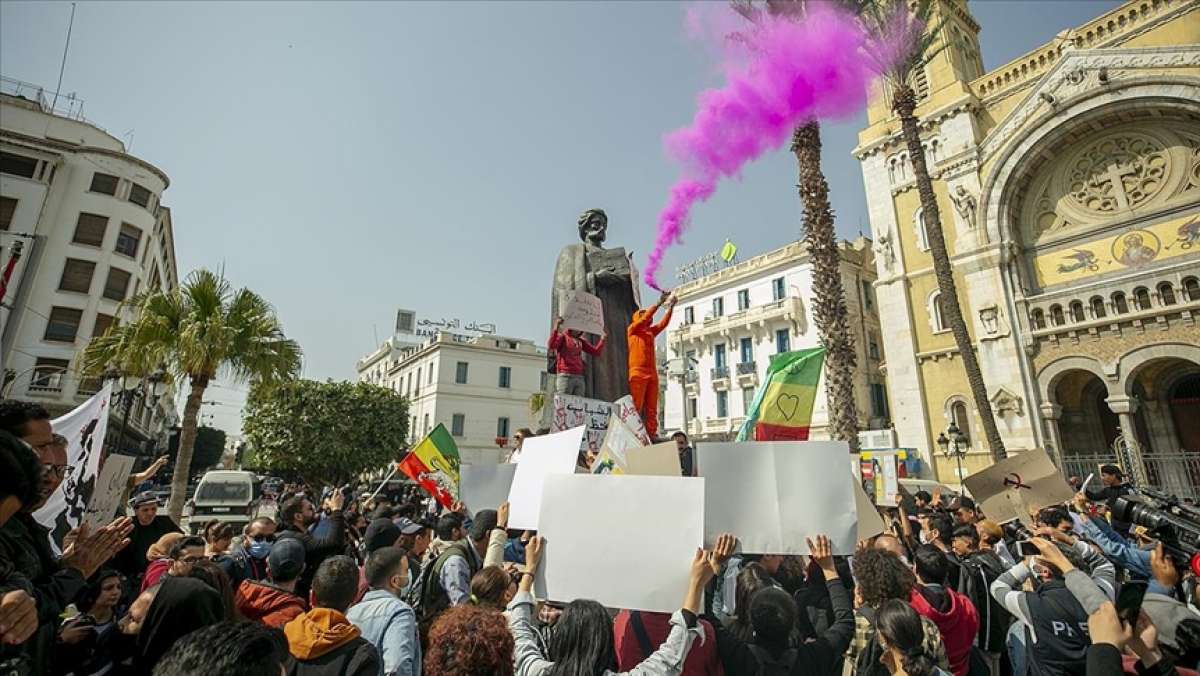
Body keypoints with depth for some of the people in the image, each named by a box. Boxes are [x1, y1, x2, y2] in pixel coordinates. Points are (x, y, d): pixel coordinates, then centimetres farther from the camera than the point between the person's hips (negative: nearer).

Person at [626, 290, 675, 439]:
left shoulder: (651, 332, 23)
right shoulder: (632, 329, 6)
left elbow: (664, 322, 15)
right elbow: (646, 317, -5)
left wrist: (671, 306, 6)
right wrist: (660, 301, -5)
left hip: (652, 373, 6)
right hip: (638, 373, -6)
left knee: (652, 408, 0)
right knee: (636, 406, -11)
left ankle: (652, 434, -2)